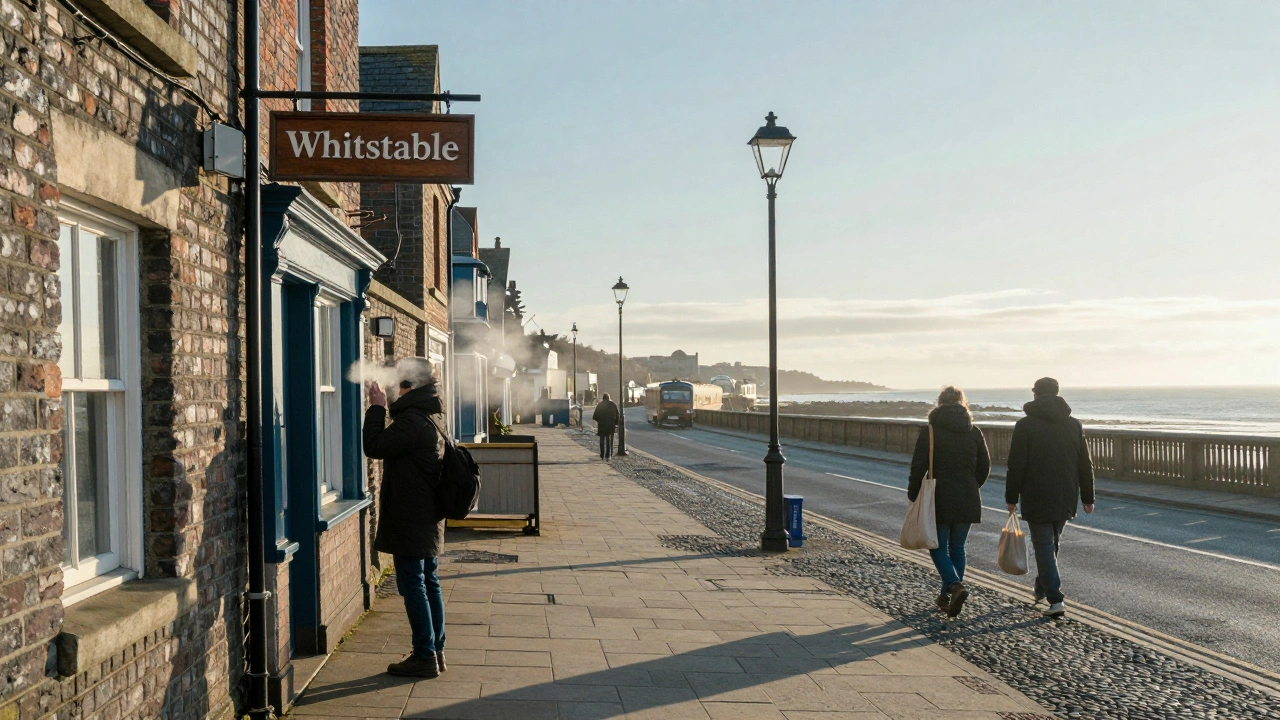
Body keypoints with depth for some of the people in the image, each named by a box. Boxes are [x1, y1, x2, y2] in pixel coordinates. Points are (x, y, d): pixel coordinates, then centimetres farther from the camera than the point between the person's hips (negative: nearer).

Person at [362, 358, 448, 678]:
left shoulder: (412, 420, -20)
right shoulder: (432, 415, 12)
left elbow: (375, 447, -17)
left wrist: (377, 408, -11)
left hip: (410, 519, -10)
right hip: (428, 516, 10)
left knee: (413, 585, -3)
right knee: (429, 583, 14)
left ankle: (424, 657, 2)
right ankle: (436, 651, 21)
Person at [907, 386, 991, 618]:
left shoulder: (929, 431, -8)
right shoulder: (974, 432, 4)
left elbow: (918, 467, -11)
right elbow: (985, 466, 8)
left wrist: (913, 495, 0)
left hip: (938, 500, -4)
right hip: (967, 502, 4)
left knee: (938, 548, 6)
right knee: (957, 549, 14)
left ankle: (955, 586, -17)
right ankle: (946, 597, 20)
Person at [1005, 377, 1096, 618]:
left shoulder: (1025, 425, -9)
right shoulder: (1074, 425, 6)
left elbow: (1016, 466, -10)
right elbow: (1085, 465, 8)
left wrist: (1011, 497, -1)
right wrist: (1087, 497, 14)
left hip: (1036, 499, -5)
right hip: (1065, 499, 5)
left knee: (1044, 546, -1)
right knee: (1053, 543, 21)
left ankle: (1055, 600, -8)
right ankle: (1042, 588, 34)